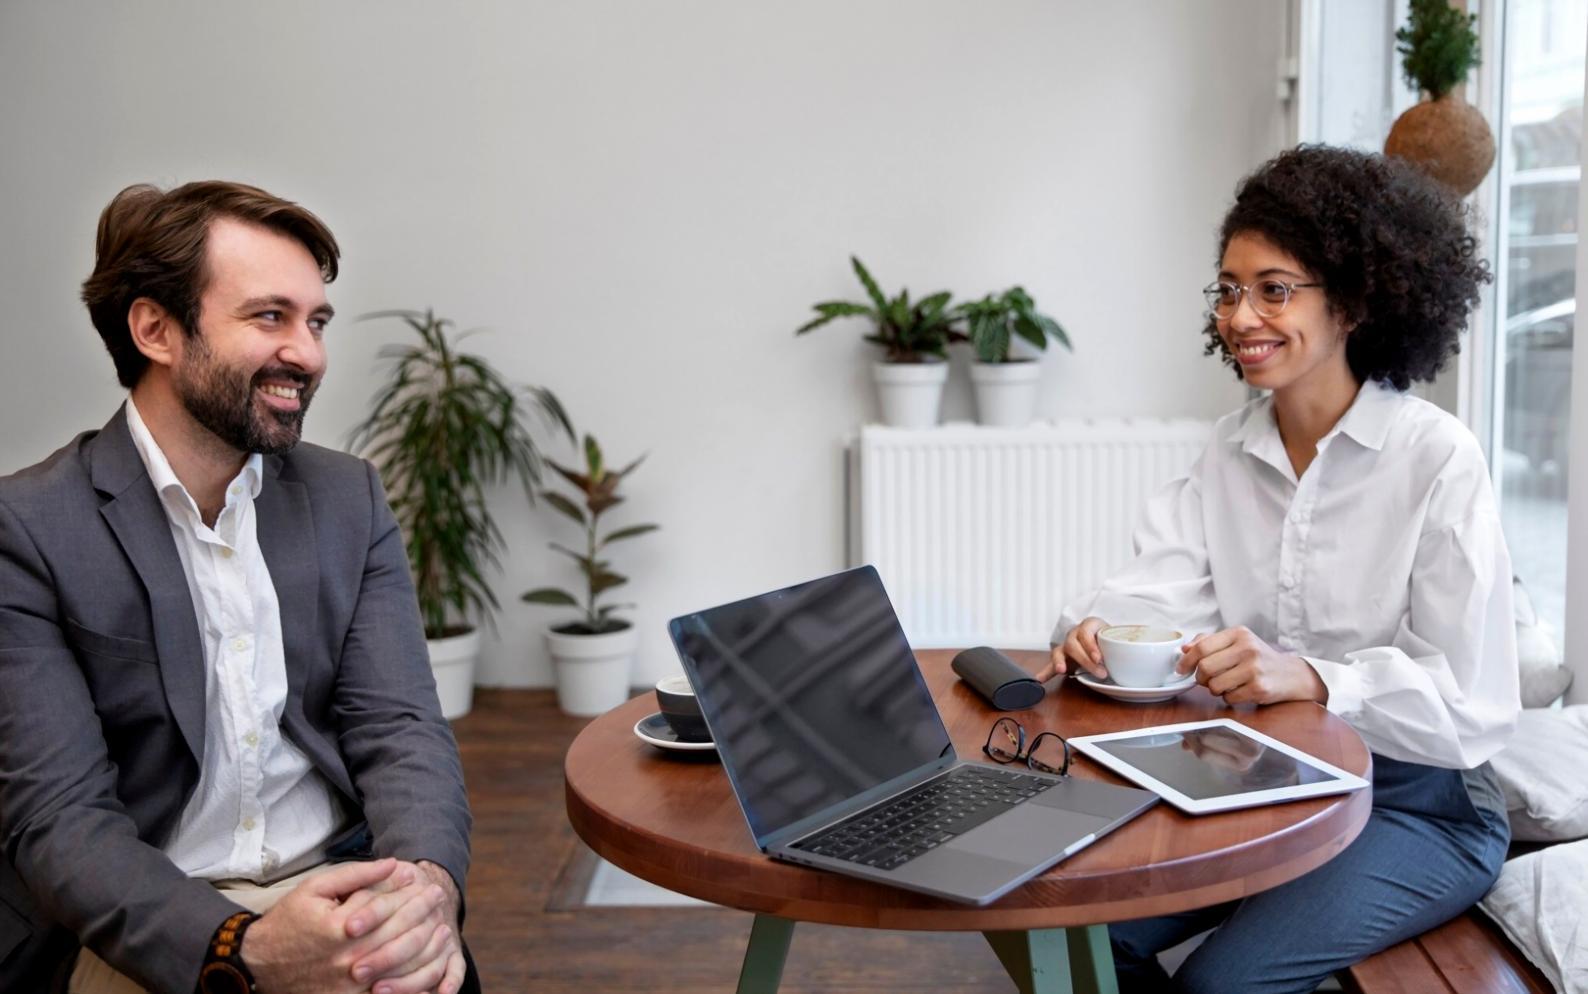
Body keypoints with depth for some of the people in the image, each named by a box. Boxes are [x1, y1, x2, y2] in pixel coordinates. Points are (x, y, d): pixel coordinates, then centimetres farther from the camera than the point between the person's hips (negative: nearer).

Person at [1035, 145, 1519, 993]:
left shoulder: (1435, 459, -14)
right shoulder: (1232, 450, 4)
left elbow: (1472, 703, -19)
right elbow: (1160, 589, -5)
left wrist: (1312, 679, -35)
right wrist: (1092, 631, -28)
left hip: (1420, 805, -5)